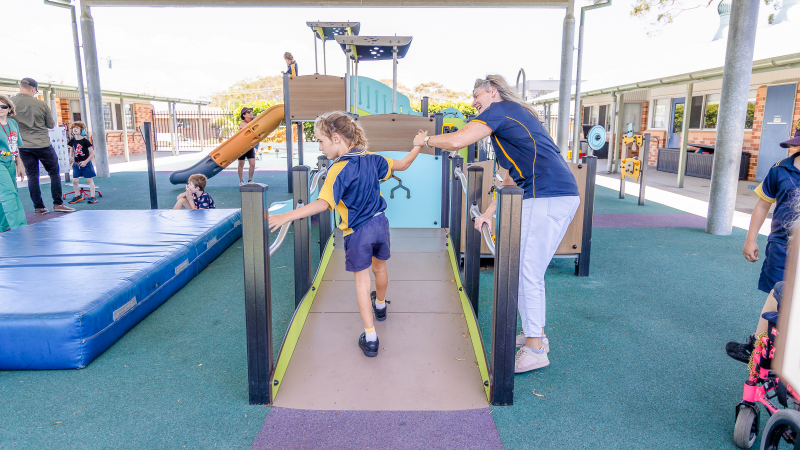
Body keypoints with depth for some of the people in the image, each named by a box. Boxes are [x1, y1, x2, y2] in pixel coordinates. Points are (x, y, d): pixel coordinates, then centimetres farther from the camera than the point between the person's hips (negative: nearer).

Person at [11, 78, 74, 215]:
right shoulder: (41, 104, -8)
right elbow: (51, 124, 1)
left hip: (24, 146, 3)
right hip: (43, 145, -3)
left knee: (32, 176, 8)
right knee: (54, 173, 8)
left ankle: (38, 207, 10)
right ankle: (58, 203, 7)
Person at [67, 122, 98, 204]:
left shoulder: (85, 141, -11)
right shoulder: (72, 141, 3)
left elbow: (92, 153, -10)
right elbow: (71, 150, 20)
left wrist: (85, 161, -17)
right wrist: (71, 157, 0)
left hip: (85, 164, -5)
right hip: (76, 164, 5)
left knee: (89, 180, 0)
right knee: (74, 181, 2)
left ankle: (92, 197, 6)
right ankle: (78, 196, 18)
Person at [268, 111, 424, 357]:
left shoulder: (339, 170, -23)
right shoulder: (372, 159, -3)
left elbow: (323, 203, -37)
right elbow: (403, 164, 11)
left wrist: (285, 217, -43)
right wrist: (418, 145, 29)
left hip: (358, 232, -6)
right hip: (380, 223, 6)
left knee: (362, 281, 6)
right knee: (379, 268, 27)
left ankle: (370, 338, 6)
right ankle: (380, 306, 55)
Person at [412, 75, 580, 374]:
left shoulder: (499, 109, -2)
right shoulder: (514, 115, 27)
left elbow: (457, 141, -13)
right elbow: (513, 177, 27)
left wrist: (425, 140, 7)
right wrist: (490, 212, 26)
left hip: (548, 198, -10)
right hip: (560, 195, 10)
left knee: (527, 274, -5)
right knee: (521, 268, 16)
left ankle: (535, 349, 4)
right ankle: (534, 333, 27)